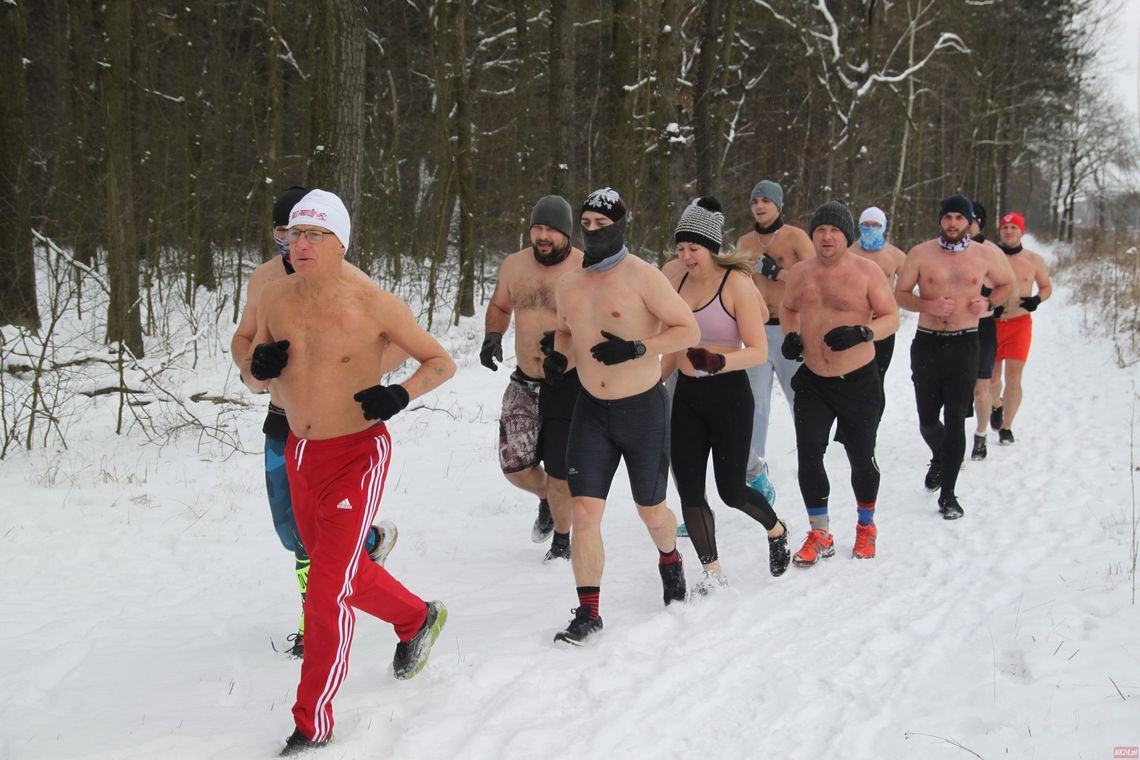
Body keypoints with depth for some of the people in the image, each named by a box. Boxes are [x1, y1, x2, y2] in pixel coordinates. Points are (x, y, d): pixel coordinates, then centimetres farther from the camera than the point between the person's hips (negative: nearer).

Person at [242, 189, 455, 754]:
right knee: (341, 570, 23)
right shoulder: (276, 298, -1)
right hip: (299, 454, 6)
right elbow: (256, 381, 11)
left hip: (356, 456, -6)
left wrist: (400, 395, -24)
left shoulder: (374, 305, -15)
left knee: (326, 591, -10)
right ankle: (416, 619, 51)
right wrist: (260, 365, -14)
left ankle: (312, 725, 1)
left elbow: (441, 362, -5)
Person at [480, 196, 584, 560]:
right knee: (515, 466, -1)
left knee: (560, 474, 3)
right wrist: (493, 336, 1)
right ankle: (547, 499, 34)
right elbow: (499, 305, 21)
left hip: (569, 383, -4)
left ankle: (562, 540, 29)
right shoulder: (513, 265, 3)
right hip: (525, 383, 4)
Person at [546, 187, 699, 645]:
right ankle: (588, 613, 0)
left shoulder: (642, 277, -13)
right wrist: (558, 357, 0)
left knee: (650, 511, 13)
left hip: (643, 408, -4)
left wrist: (637, 348, -25)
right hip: (592, 410, 4)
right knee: (584, 512, -8)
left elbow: (688, 330, -12)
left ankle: (669, 560, 47)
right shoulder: (568, 286, 4)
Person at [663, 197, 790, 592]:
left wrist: (718, 362, -30)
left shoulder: (736, 283, -12)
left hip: (729, 395, -6)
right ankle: (712, 571, 12)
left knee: (731, 490, 0)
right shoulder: (679, 282, 6)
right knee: (689, 489, 1)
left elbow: (759, 351, -14)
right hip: (687, 396, 6)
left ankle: (776, 529, 31)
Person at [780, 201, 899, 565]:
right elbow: (788, 308, 21)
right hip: (813, 381, 3)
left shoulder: (867, 271, -9)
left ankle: (866, 527, 32)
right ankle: (820, 535, 5)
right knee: (808, 454, -7)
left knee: (861, 458, 9)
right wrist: (790, 336, 0)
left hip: (859, 383, -3)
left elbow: (891, 317, -7)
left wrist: (862, 333, -26)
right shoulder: (799, 273, 3)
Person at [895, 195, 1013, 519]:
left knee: (955, 420, -4)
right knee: (927, 418, 9)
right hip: (927, 343, 1)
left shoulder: (985, 255, 2)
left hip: (964, 344, -1)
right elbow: (900, 294, 4)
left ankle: (948, 494, 3)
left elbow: (1006, 284, 18)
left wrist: (988, 303, -3)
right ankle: (939, 458, 43)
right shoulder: (920, 253, 0)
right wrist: (928, 305, -15)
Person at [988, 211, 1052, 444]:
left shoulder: (1034, 259, 0)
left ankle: (1006, 427, 3)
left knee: (1013, 377, -8)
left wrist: (1037, 299, -10)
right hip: (992, 323, 1)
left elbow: (1047, 287, 12)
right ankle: (997, 405, 44)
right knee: (992, 377, 11)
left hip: (1019, 323, -1)